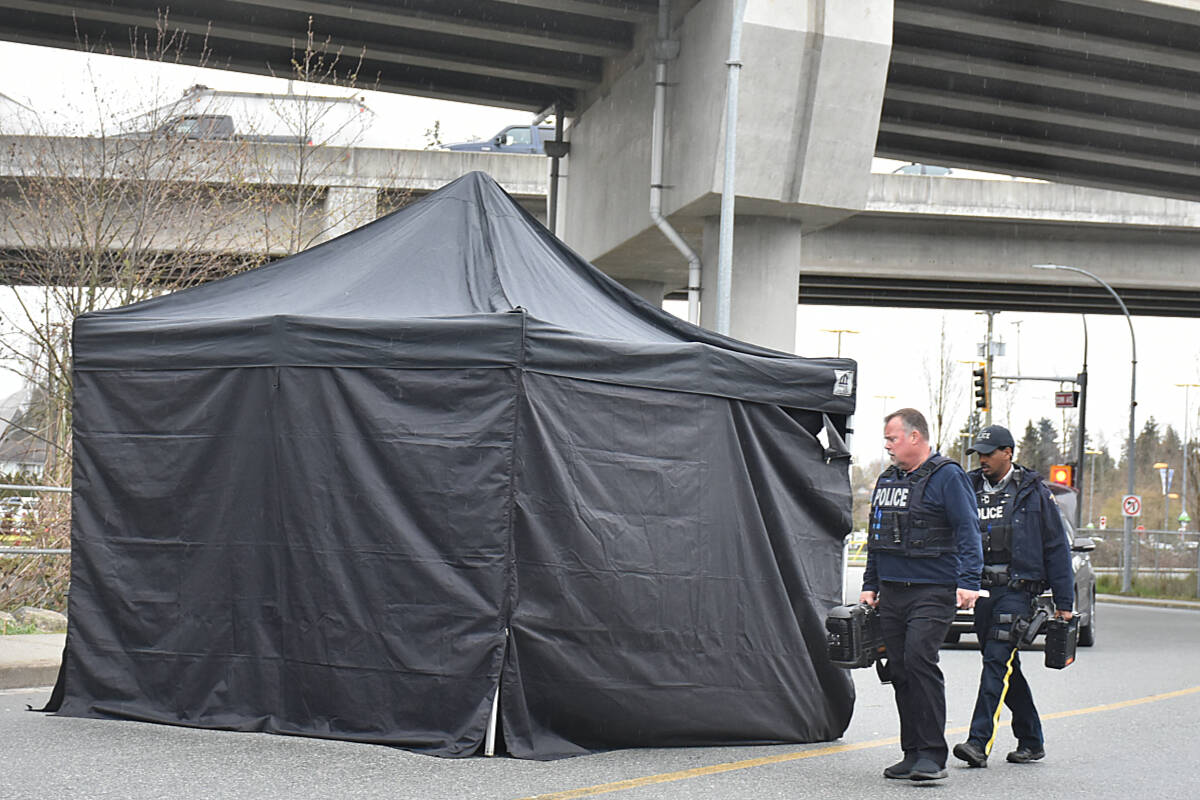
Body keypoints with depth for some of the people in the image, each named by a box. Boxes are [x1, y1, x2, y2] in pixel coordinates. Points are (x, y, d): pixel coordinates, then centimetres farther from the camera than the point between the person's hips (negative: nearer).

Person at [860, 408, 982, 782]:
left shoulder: (947, 477, -5)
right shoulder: (887, 480, 18)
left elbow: (968, 531, -10)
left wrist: (968, 582, -19)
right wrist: (869, 585, 21)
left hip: (932, 591, -7)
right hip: (891, 593, 7)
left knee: (919, 659, -19)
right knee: (899, 668, 5)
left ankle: (933, 754, -16)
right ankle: (913, 753, 12)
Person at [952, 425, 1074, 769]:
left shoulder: (1033, 492, 1)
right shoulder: (969, 489, 11)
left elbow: (1056, 547, 3)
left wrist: (1063, 601, 0)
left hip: (1016, 589, -5)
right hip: (981, 589, 5)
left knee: (997, 662, -15)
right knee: (1006, 669, 10)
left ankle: (980, 742, -21)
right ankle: (1031, 741, 20)